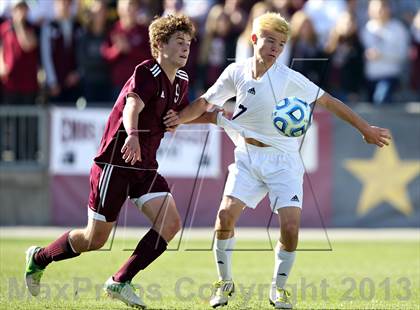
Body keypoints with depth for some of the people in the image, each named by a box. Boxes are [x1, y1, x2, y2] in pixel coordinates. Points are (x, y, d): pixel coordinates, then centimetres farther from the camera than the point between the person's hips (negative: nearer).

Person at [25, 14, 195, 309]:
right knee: (95, 239, 1)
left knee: (170, 223, -13)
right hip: (114, 163, -7)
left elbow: (183, 112, 30)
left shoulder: (181, 81, 7)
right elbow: (131, 107, -38)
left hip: (145, 167, 7)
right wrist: (132, 136, -59)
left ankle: (120, 282, -3)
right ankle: (39, 257, 29)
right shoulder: (147, 73, -19)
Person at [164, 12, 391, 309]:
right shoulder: (236, 72, -4)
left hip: (282, 161, -2)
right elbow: (205, 103, 9)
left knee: (290, 226, -16)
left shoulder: (288, 78, -14)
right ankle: (225, 282, 7)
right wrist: (179, 118, -9)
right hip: (247, 158, 2)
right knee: (226, 214, -14)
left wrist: (365, 129, -6)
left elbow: (328, 101, -8)